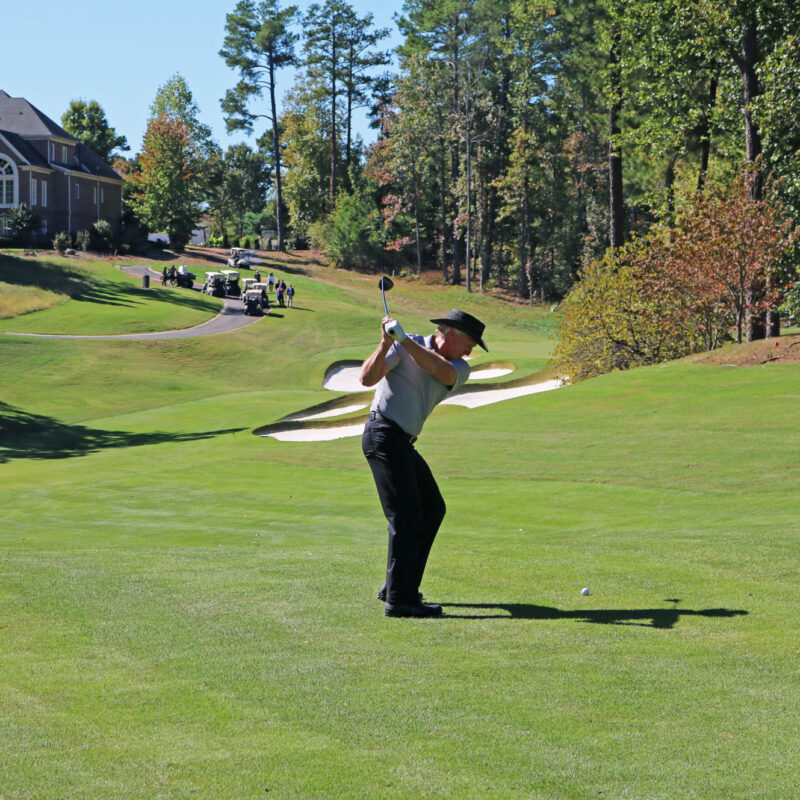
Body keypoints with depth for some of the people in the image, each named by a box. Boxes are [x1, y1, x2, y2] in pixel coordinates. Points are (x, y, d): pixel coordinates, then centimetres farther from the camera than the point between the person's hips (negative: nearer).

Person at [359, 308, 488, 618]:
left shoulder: (459, 367, 10)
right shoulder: (402, 347, -5)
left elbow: (443, 371, -15)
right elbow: (367, 378, -16)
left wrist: (404, 340, -25)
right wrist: (386, 344, -30)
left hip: (403, 442, 9)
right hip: (384, 433, -9)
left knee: (432, 509, 15)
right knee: (406, 516, -14)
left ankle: (396, 586, 21)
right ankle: (399, 599, -15)